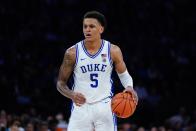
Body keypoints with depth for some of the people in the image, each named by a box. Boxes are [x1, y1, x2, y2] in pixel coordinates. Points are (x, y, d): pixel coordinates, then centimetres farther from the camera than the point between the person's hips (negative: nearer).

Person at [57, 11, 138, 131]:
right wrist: (71, 94, -19)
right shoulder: (72, 53, -6)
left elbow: (124, 74, 12)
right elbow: (61, 83, 2)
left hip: (104, 106, 0)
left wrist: (129, 87, -10)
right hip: (81, 106, 0)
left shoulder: (113, 51, -3)